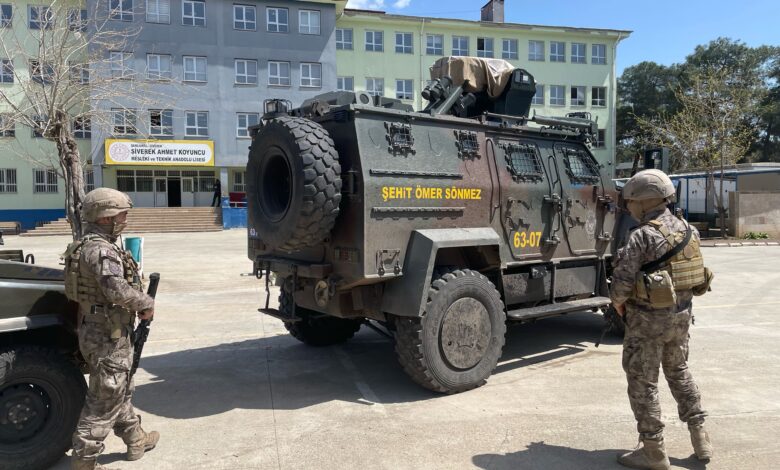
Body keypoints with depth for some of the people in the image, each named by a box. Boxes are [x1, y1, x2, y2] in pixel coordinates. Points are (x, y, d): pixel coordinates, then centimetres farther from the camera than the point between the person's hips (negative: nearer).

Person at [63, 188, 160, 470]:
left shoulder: (89, 246, 12)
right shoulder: (101, 250, -21)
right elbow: (118, 291, -31)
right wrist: (147, 304, -16)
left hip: (101, 331, 11)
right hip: (109, 336, -11)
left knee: (120, 392, 22)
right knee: (104, 401, 0)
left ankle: (136, 440, 37)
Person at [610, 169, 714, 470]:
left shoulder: (643, 236, -21)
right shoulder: (687, 230, 3)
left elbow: (622, 281, -23)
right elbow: (693, 271, 9)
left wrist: (618, 304, -4)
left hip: (649, 318, -8)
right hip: (681, 313, 8)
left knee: (643, 383, 5)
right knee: (679, 372, 25)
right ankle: (700, 437, 33)